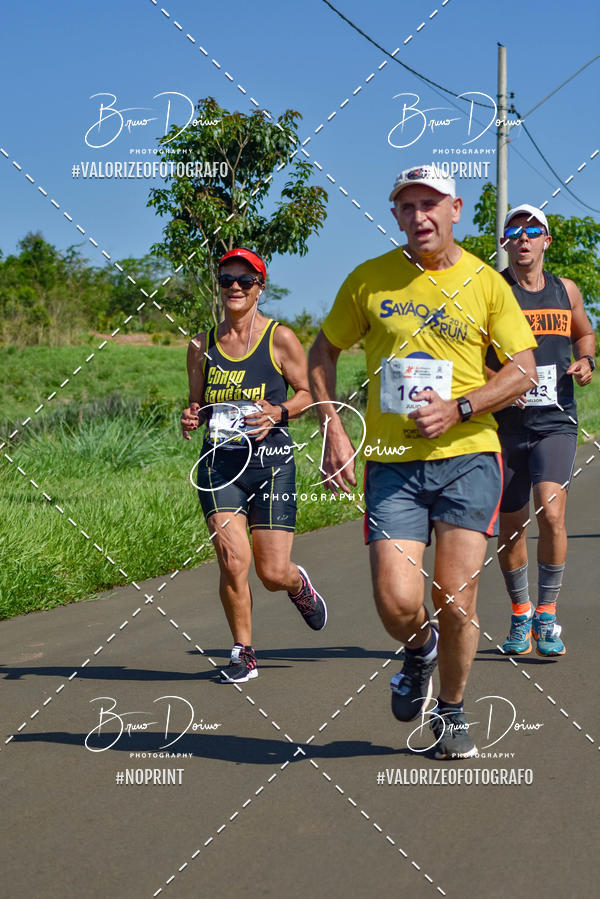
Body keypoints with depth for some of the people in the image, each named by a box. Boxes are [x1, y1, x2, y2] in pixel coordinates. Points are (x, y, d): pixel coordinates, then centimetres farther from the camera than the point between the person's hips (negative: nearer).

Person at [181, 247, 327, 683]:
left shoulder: (280, 339, 0)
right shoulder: (202, 345, 9)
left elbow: (309, 391, 5)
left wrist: (278, 412, -13)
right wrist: (191, 418, -3)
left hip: (271, 460, -2)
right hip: (219, 462, 2)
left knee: (273, 573, -2)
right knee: (233, 559, -14)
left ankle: (300, 586, 37)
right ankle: (243, 653, 7)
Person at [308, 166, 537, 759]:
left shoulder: (485, 283, 3)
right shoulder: (369, 280, 4)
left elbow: (524, 370, 3)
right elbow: (321, 354, 14)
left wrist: (457, 409, -11)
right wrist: (333, 431, 1)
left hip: (468, 456, 0)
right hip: (392, 464, 0)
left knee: (456, 601, -4)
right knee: (397, 603, -12)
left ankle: (451, 712, 21)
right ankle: (418, 652, 25)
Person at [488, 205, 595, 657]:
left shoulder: (566, 291, 9)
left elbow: (584, 333, 26)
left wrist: (586, 361, 5)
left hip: (556, 422, 0)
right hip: (505, 423, 0)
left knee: (551, 511, -19)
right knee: (511, 527, 7)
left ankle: (547, 616, -5)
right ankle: (521, 614, 30)